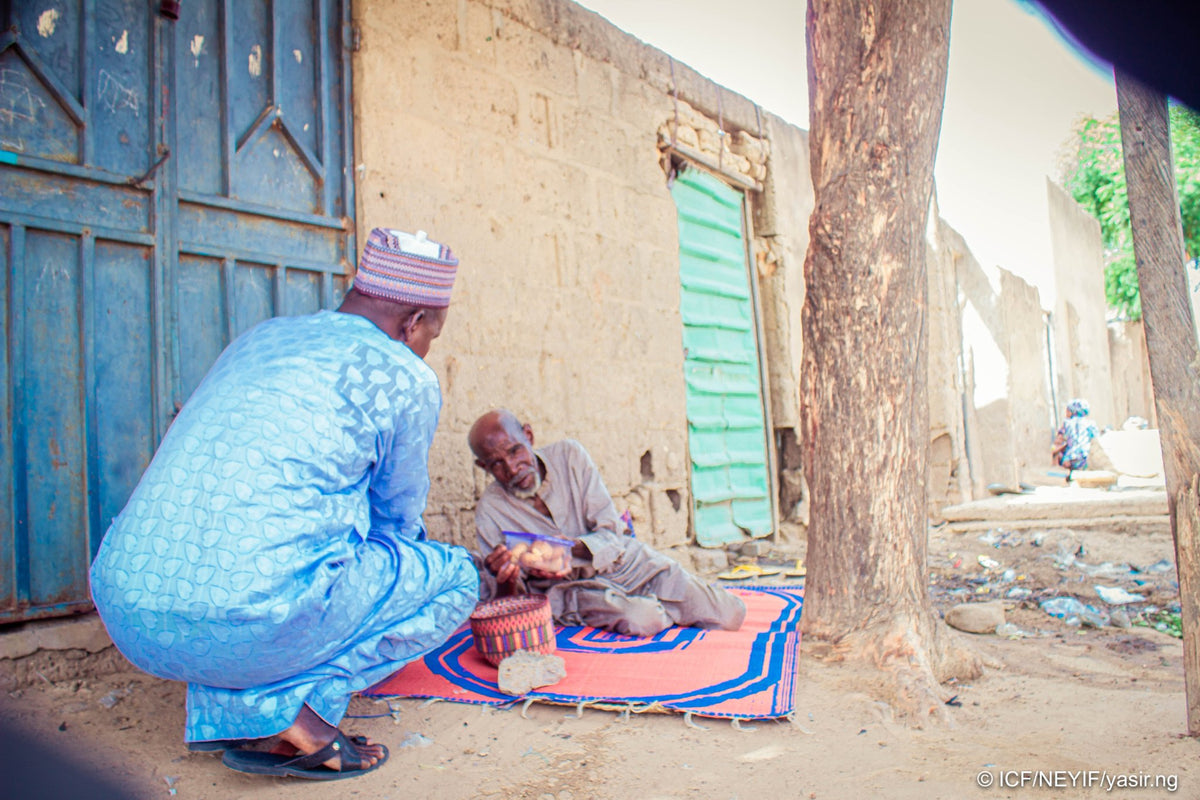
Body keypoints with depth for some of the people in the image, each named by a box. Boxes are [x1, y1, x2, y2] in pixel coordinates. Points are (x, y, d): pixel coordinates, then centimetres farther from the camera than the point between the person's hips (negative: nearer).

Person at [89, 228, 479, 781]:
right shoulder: (405, 378, 1)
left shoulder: (260, 338, 22)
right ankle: (288, 704, -2)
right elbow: (398, 516, 14)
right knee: (456, 576, 10)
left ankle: (226, 713, 17)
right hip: (250, 620, -7)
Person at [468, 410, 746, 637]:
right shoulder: (490, 511, -8)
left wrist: (573, 549, -29)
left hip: (627, 561, 2)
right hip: (570, 586, -1)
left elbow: (611, 532, -7)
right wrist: (504, 581, -30)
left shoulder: (569, 455, -6)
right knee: (644, 619, -32)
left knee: (730, 616, -11)